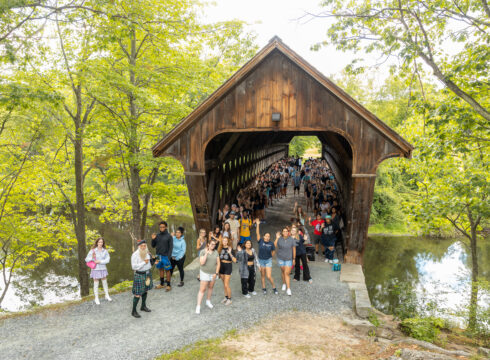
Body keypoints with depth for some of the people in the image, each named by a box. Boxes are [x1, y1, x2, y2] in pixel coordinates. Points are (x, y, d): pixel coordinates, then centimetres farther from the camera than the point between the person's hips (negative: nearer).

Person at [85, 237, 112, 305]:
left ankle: (107, 296, 27)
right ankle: (96, 298, 15)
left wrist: (100, 261, -16)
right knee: (96, 284, 4)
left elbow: (107, 260, -5)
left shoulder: (105, 251, 0)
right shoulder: (93, 250, -5)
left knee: (105, 282, 12)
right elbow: (86, 259, -5)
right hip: (95, 269, -2)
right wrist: (92, 257, -24)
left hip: (103, 269, 2)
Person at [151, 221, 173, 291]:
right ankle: (162, 284, 26)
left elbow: (171, 247, -9)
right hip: (158, 256, 4)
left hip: (165, 256, -4)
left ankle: (168, 285, 10)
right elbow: (153, 246, 10)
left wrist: (169, 257, -17)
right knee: (161, 269, 13)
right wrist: (153, 239, -8)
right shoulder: (157, 236, 6)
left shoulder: (169, 236, -7)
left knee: (167, 270, 2)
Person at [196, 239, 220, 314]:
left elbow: (218, 263, 1)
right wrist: (206, 254, -27)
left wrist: (216, 273, -6)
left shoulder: (216, 252, 0)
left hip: (213, 273, 4)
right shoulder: (203, 252, -11)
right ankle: (198, 306, -1)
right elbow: (202, 263, -20)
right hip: (205, 272, -4)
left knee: (211, 287, 17)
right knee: (202, 289, -5)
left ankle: (208, 301, 37)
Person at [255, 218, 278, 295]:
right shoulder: (261, 241, -8)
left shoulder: (271, 243, -9)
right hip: (261, 260, 1)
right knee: (262, 275, 13)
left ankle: (274, 288, 15)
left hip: (268, 260, -1)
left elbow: (273, 251, 8)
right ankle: (264, 288, 28)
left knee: (269, 276, -6)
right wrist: (257, 224, -25)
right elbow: (257, 233, -18)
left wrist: (270, 257, 9)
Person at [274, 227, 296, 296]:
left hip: (289, 259, -2)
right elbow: (275, 246, -11)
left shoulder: (292, 240, -10)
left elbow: (294, 249, -3)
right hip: (281, 258, 2)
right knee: (283, 271, 17)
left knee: (287, 274, -7)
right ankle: (284, 284, 40)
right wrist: (277, 238, -16)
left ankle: (288, 289, -3)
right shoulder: (279, 239, -8)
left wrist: (294, 259, 0)